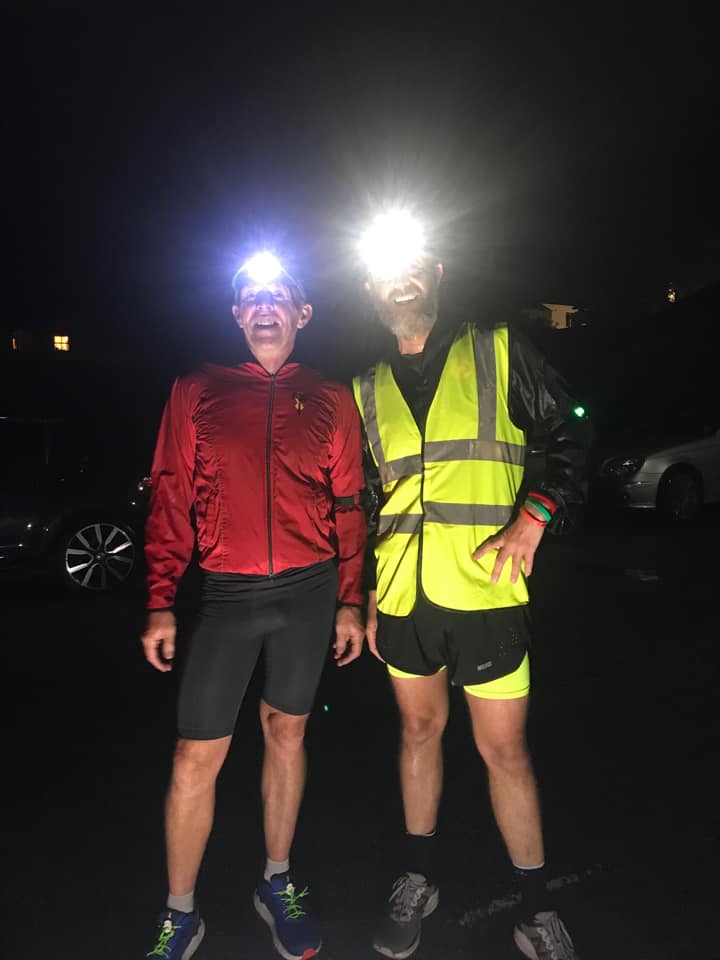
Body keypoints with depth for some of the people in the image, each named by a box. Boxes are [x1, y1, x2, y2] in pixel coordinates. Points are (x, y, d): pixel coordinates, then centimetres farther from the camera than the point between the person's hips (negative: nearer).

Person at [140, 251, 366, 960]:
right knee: (196, 757, 2)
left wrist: (349, 601, 5)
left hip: (309, 590, 1)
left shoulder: (330, 400, 7)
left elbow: (347, 508, 8)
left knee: (286, 731, 15)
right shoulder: (196, 392, 5)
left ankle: (277, 885, 37)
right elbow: (170, 502, 3)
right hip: (226, 593, -1)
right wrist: (160, 604, -2)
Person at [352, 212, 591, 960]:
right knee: (420, 729, 18)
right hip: (402, 596, 3)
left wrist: (535, 516, -13)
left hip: (485, 592, -3)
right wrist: (364, 593, 10)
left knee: (503, 751, 7)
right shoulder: (366, 391, 10)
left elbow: (570, 436, 2)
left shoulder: (498, 352, 2)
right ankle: (418, 879, 39)